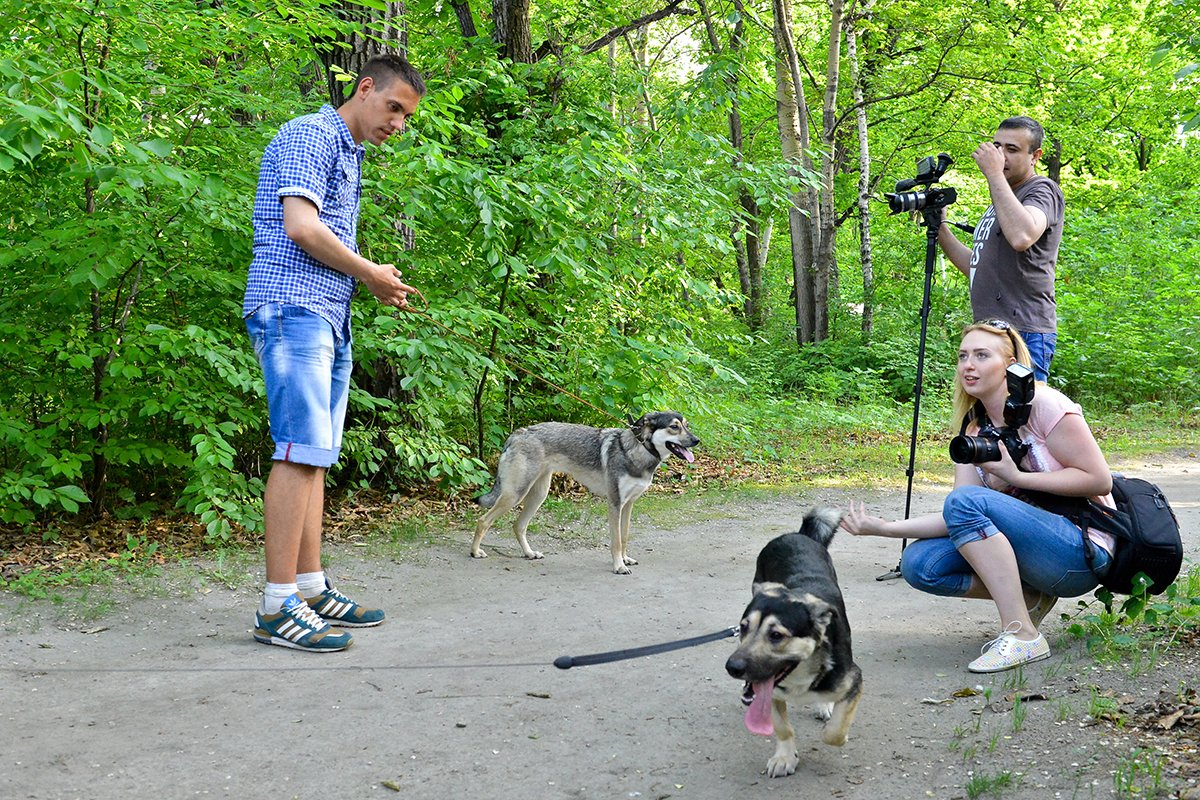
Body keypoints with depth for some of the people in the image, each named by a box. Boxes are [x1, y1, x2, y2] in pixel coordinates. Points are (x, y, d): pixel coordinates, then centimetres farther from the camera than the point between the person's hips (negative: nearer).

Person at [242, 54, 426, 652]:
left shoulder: (348, 155, 25)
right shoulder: (309, 136, -5)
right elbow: (299, 226, -17)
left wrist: (378, 283, 12)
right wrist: (370, 272, -6)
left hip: (329, 321, 10)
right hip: (292, 310, -10)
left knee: (314, 456, 8)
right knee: (301, 451, -15)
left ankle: (311, 588, 12)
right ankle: (277, 608, -14)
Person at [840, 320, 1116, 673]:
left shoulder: (1043, 405, -11)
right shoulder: (974, 432, 8)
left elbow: (1099, 480, -15)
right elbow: (957, 521, -2)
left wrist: (1015, 476, -19)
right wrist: (885, 527, -15)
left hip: (1084, 556, -7)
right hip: (1031, 548, 7)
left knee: (967, 499, -29)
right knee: (918, 563, -11)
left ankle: (1022, 635, -25)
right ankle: (1032, 598, 1)